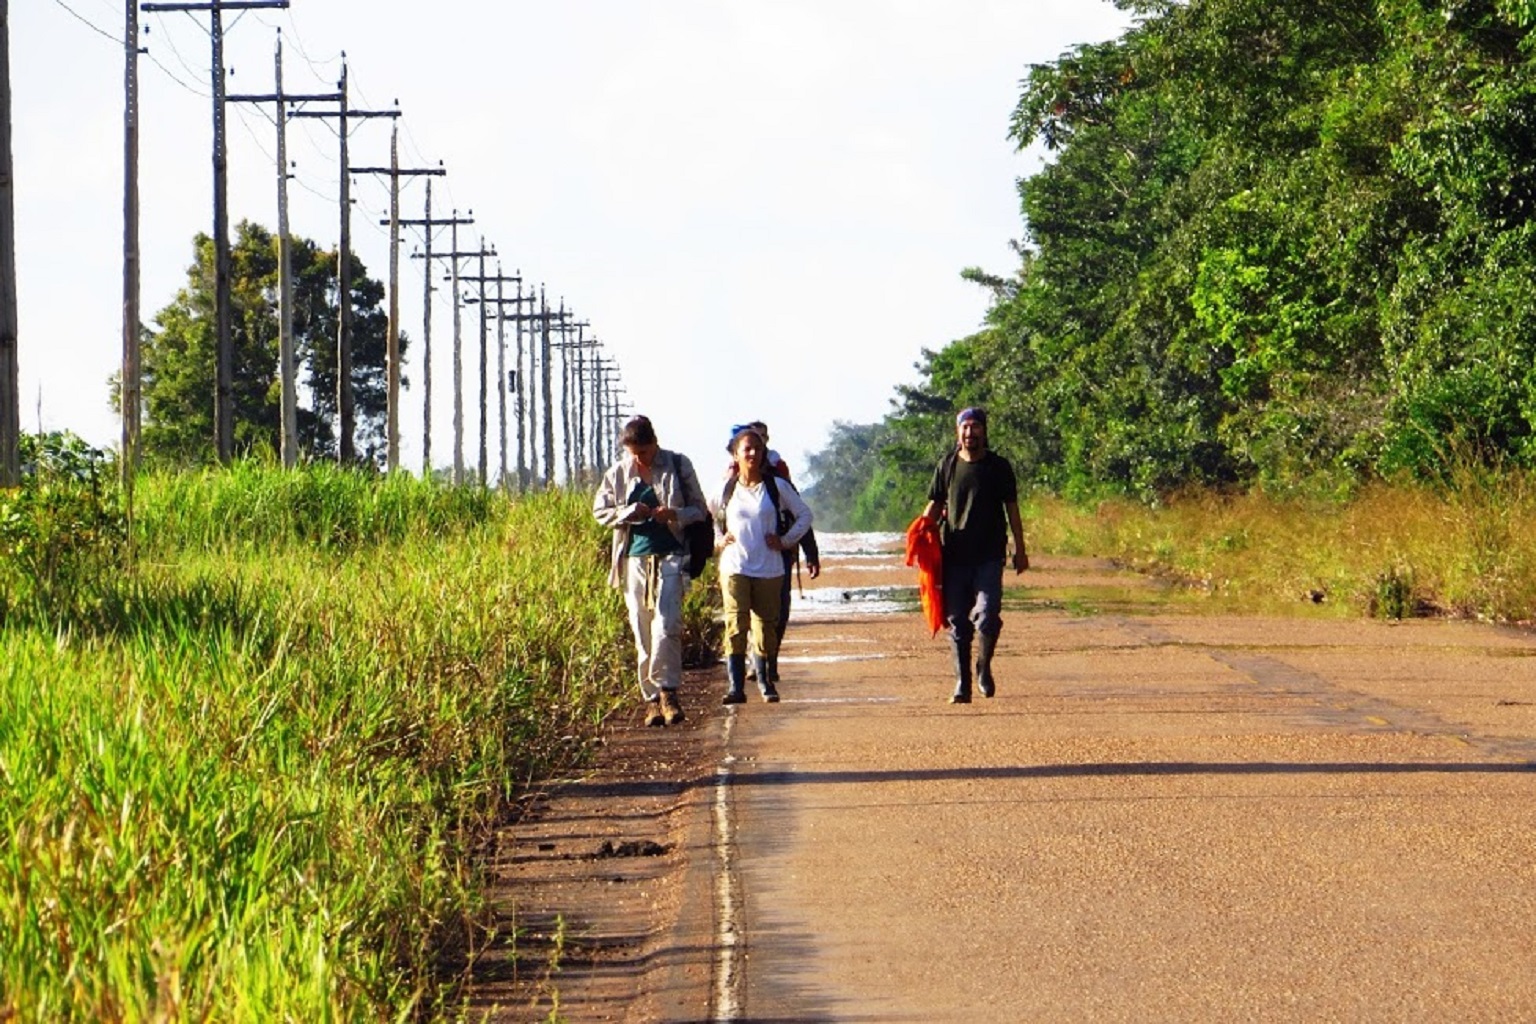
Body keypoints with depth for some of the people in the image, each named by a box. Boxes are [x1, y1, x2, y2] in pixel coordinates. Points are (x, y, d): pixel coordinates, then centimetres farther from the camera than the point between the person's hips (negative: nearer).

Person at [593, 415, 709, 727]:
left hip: (670, 557, -3)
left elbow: (700, 511, 6)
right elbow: (600, 510, 12)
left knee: (667, 625, -17)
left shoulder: (678, 466, 2)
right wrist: (629, 513, -7)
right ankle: (652, 699, 7)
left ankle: (666, 691, -10)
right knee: (642, 632, 2)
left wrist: (675, 514, -15)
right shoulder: (618, 473, 8)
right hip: (635, 558, 3)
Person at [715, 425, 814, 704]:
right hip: (735, 568, 0)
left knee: (766, 626, 3)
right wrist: (721, 537, 8)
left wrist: (787, 541, 4)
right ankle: (735, 686, -12)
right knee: (735, 625, -10)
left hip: (769, 568, 1)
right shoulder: (726, 490, 4)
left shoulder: (776, 488, 3)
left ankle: (765, 681, 17)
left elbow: (804, 514, 12)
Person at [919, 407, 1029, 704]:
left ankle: (984, 665, 10)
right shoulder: (947, 466, 8)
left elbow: (1012, 509, 6)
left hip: (989, 556, -2)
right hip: (954, 555, 2)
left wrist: (1020, 550, 3)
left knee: (987, 616, -16)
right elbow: (935, 505, 13)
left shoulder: (998, 466, 3)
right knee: (958, 622, 3)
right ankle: (962, 684, 10)